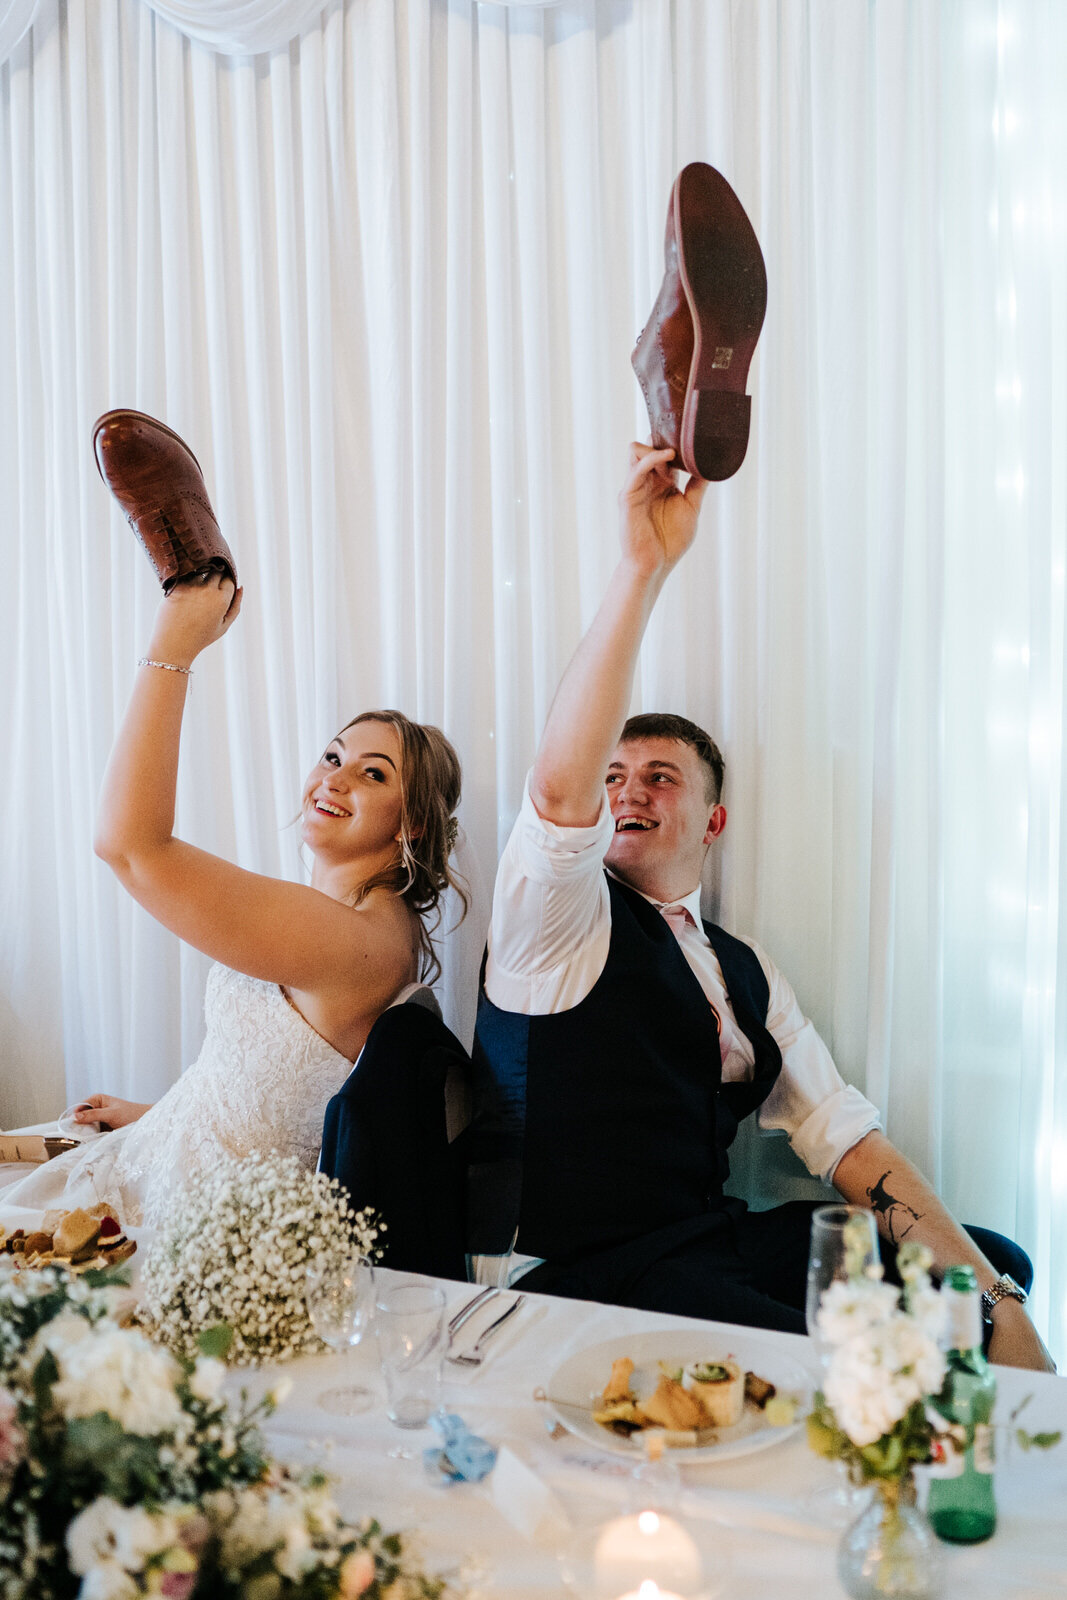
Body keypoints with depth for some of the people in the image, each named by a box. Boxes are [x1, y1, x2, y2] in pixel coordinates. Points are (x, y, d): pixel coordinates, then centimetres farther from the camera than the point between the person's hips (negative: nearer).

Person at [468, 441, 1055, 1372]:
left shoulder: (746, 971, 16)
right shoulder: (560, 918, -2)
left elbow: (837, 1128, 7)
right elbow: (559, 786, -24)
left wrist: (985, 1294, -5)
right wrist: (645, 565, -26)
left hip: (716, 1241, 6)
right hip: (588, 1275, -6)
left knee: (991, 1261, -4)